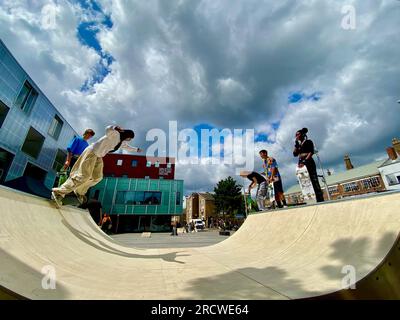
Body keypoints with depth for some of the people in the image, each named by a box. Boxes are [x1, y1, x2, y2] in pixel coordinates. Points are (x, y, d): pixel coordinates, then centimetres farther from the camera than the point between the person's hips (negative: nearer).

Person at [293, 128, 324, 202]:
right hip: (301, 164, 6)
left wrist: (305, 161, -20)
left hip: (309, 162, -6)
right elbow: (295, 154, 11)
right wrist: (296, 144, 7)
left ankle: (320, 199, -10)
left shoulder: (308, 142, 7)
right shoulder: (298, 145, 23)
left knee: (314, 181, -9)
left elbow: (311, 152, -7)